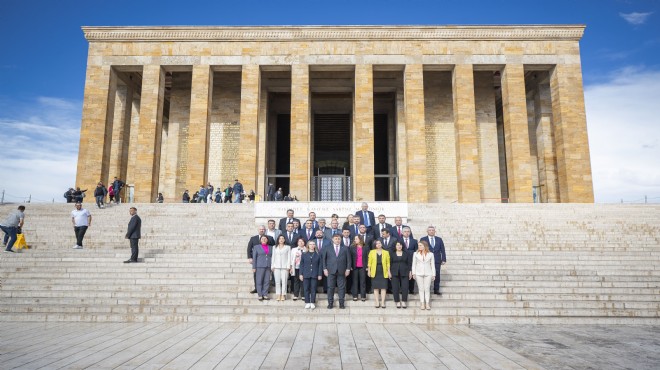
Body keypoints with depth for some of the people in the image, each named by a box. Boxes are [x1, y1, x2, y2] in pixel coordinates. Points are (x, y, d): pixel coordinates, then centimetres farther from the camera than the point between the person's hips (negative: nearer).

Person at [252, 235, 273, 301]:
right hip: (260, 266, -2)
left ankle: (265, 295, 8)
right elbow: (254, 258, 4)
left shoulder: (270, 247, 14)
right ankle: (260, 295, 5)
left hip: (268, 267, 2)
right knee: (259, 281, -2)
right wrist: (254, 267, -2)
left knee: (267, 281, 1)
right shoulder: (256, 247, 8)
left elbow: (272, 257, 12)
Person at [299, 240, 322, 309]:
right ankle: (307, 303, 9)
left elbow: (320, 265, 4)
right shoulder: (304, 254, 8)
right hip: (306, 275, 1)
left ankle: (313, 303, 9)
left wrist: (319, 274, -2)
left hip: (314, 275, -1)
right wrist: (301, 274, 1)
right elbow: (301, 265, 7)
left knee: (313, 289, 1)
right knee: (306, 289, 1)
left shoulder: (318, 254, 5)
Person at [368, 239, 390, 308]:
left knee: (383, 287, 0)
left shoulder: (386, 252, 6)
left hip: (383, 272, 0)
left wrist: (389, 271, -1)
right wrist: (369, 270, -2)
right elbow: (369, 262, 4)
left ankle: (382, 302, 6)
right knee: (376, 287, 2)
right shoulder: (372, 252, 5)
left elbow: (388, 263, 5)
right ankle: (377, 302, 8)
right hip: (375, 272, 0)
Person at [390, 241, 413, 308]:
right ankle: (397, 302, 7)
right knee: (395, 288, -2)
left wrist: (410, 272, 0)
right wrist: (390, 272, 1)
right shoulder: (392, 254, 6)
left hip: (404, 273, 0)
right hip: (395, 273, 0)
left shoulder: (406, 253, 7)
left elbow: (409, 263, 6)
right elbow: (390, 264, 7)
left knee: (405, 287, -5)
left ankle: (404, 302, 5)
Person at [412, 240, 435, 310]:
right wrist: (413, 273, 0)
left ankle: (427, 304, 5)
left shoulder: (430, 254, 4)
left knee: (427, 289, 0)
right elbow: (414, 264, 7)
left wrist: (433, 275, 4)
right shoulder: (416, 254, 5)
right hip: (419, 273, 1)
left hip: (428, 273, 0)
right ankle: (422, 304, 6)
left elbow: (432, 265, 7)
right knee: (421, 289, 2)